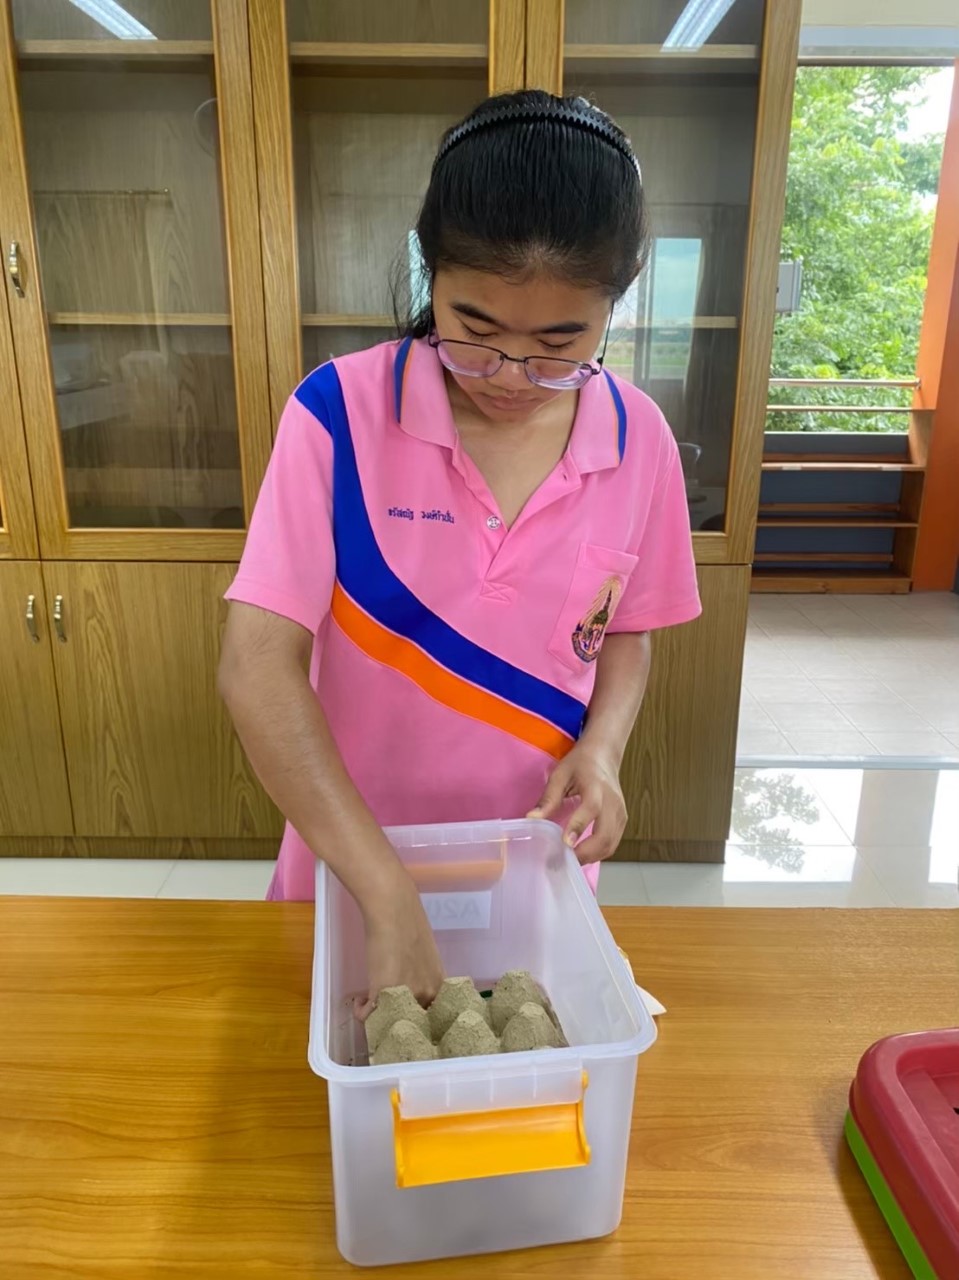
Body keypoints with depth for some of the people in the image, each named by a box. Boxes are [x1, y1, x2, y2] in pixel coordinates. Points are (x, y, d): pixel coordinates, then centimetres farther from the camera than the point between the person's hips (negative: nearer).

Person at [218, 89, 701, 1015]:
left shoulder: (639, 441, -10)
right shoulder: (341, 414, -20)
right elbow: (258, 666, -23)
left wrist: (601, 746, -16)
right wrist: (391, 900, -27)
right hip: (356, 866, -2)